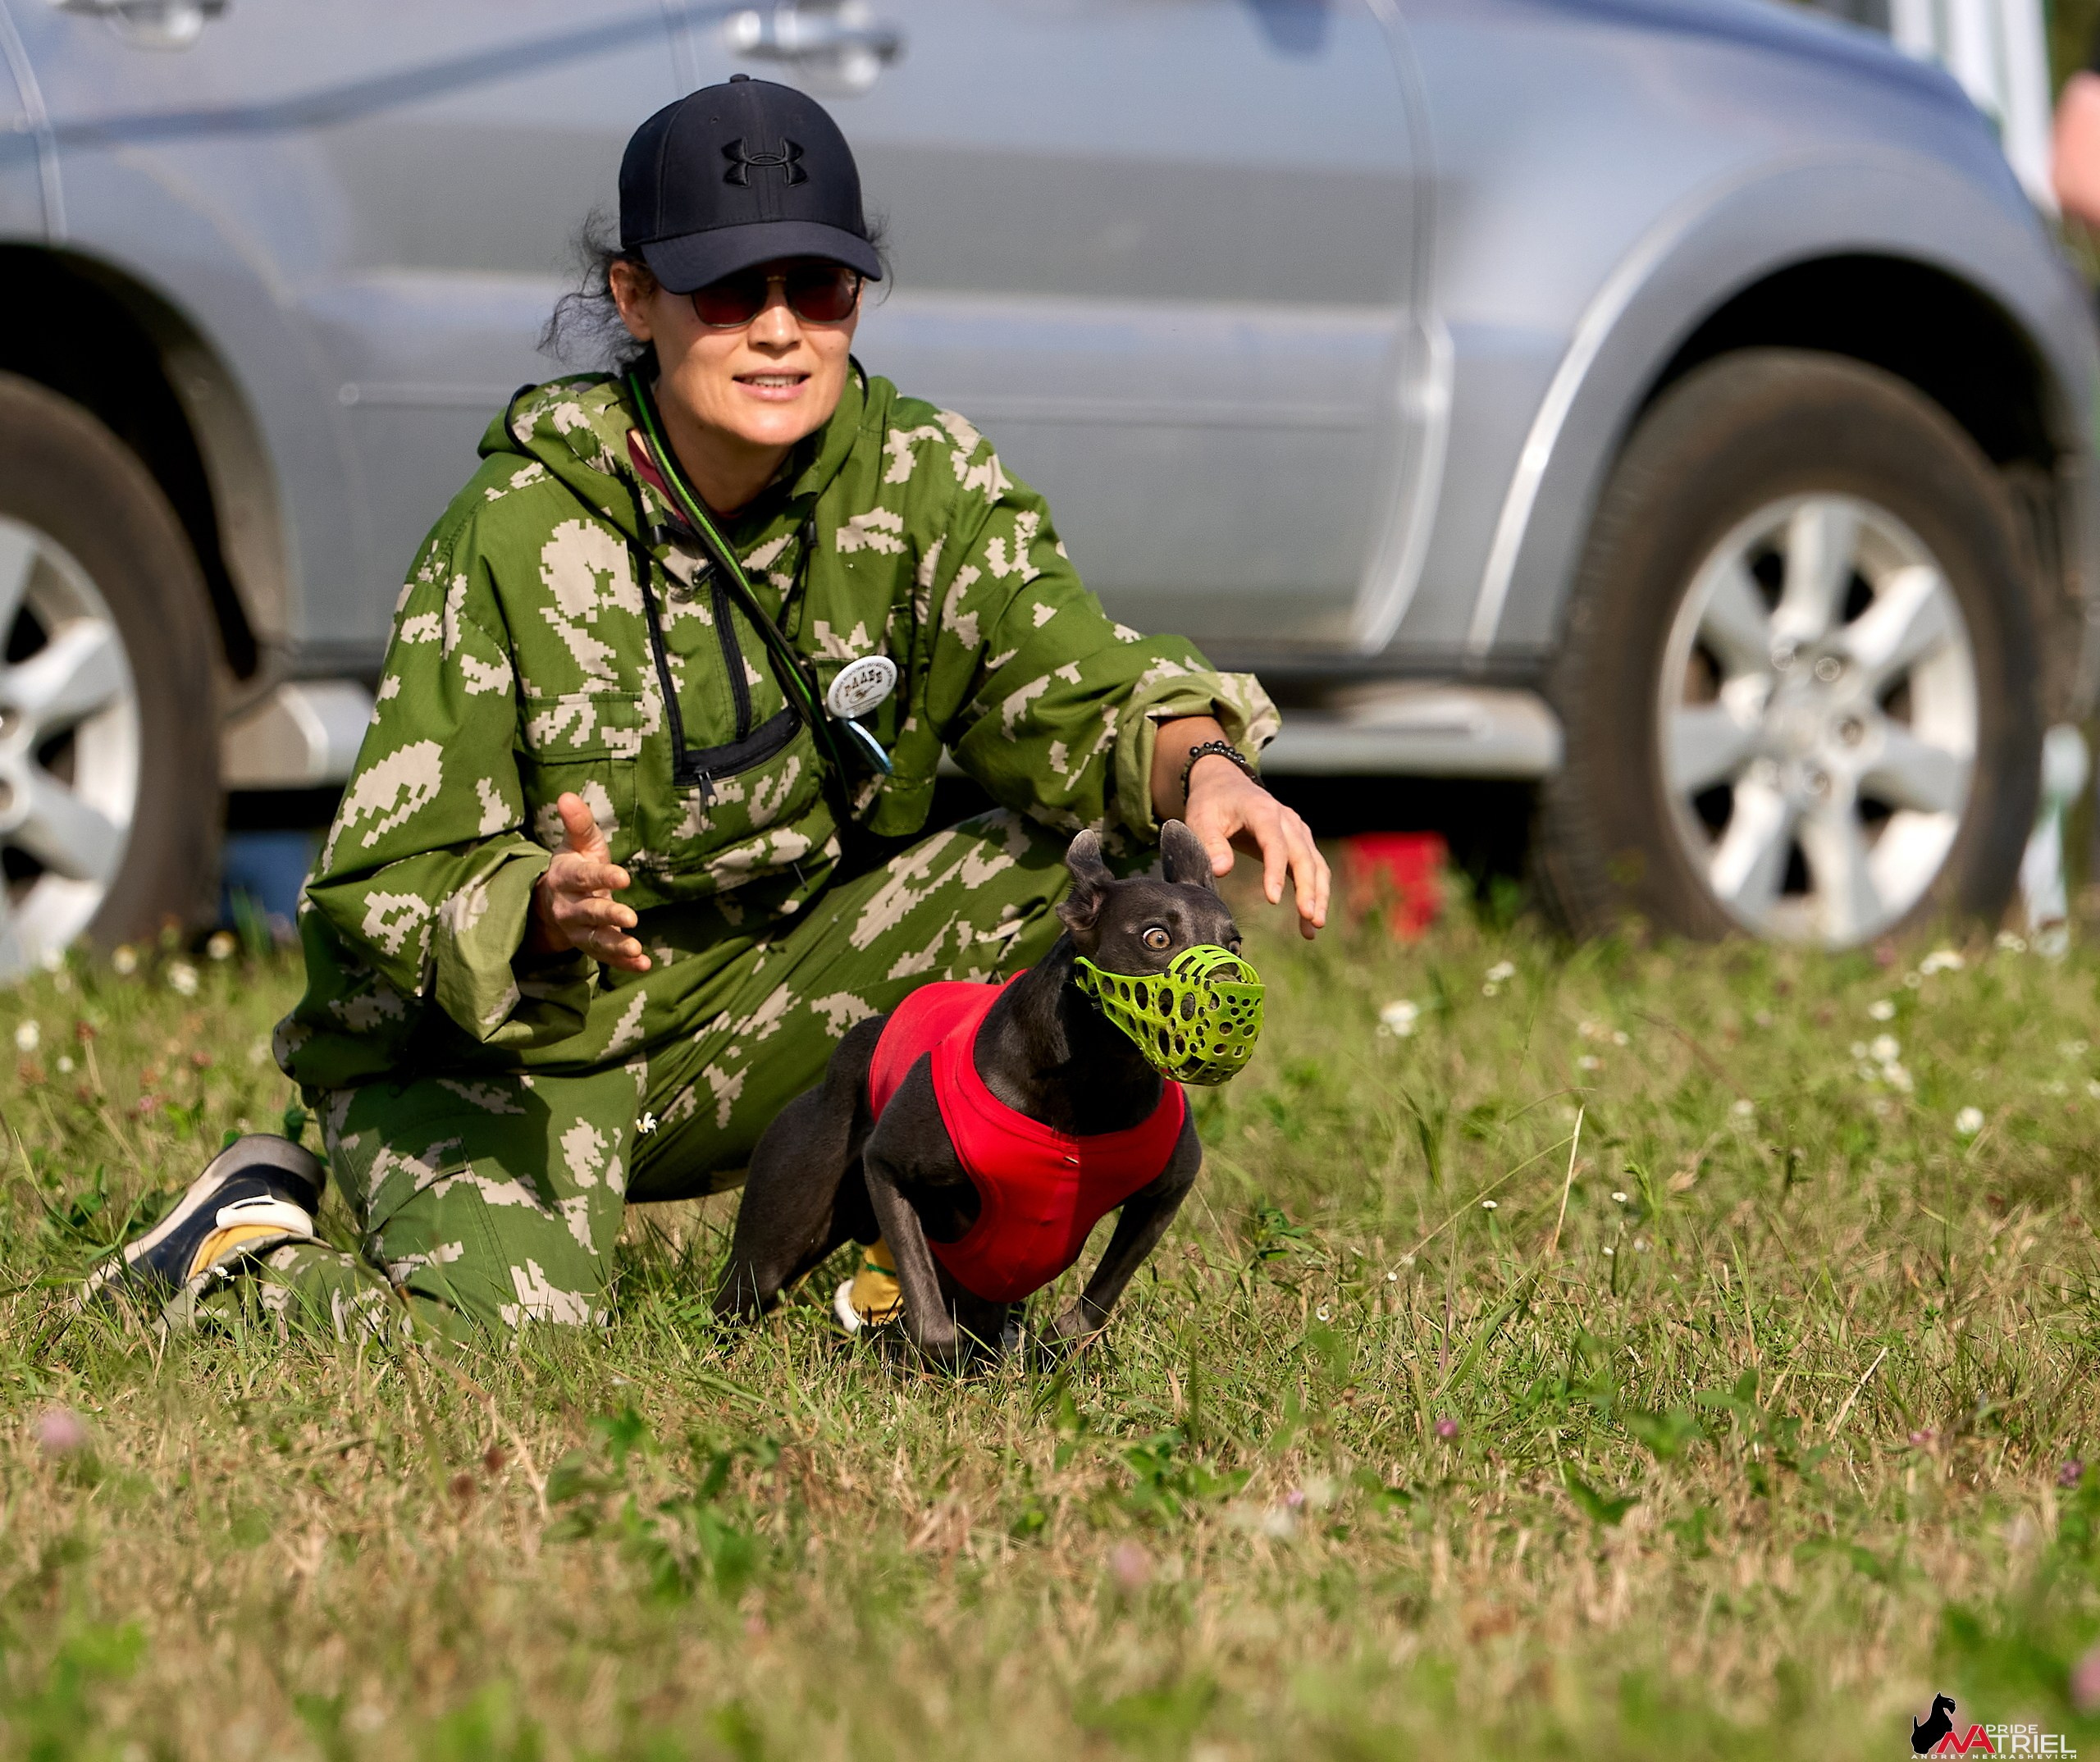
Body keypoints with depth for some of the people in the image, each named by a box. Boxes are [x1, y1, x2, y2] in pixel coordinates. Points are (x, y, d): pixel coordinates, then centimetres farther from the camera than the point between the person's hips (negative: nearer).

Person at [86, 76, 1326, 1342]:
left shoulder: (926, 482, -8)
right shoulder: (518, 534, -20)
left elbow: (1079, 693, -16)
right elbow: (388, 884, -18)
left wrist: (1205, 765, -40)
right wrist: (544, 911, -41)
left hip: (765, 1002, 4)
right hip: (496, 1040, -4)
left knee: (1074, 859, -18)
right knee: (512, 1340, -31)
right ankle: (244, 1248, 3)